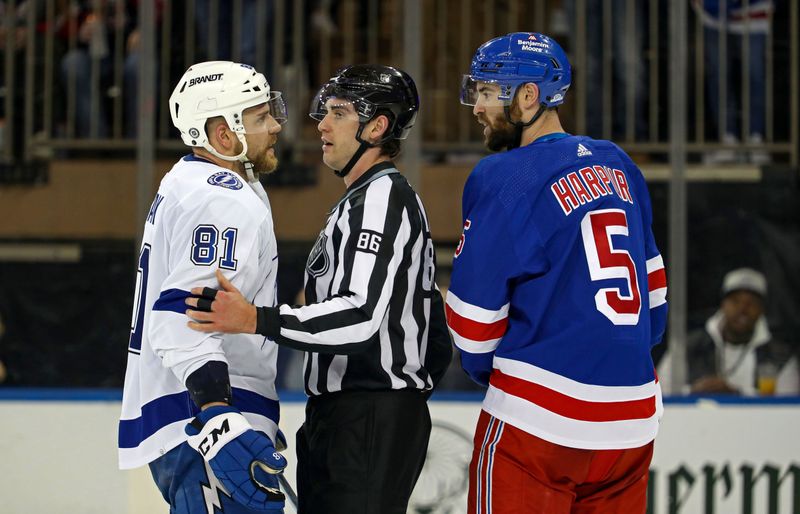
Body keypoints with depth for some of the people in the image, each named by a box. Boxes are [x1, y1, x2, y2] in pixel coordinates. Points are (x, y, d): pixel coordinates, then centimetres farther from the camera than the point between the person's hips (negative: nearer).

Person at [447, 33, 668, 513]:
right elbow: (653, 289, 16)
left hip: (537, 419, -6)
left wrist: (489, 371, 12)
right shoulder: (617, 166, 10)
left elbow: (474, 313, -7)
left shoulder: (504, 177, -9)